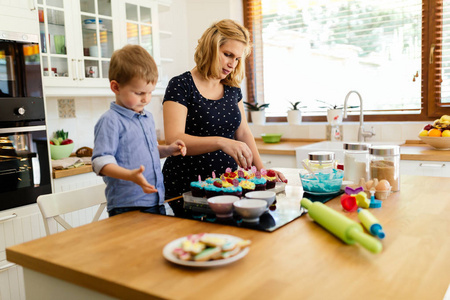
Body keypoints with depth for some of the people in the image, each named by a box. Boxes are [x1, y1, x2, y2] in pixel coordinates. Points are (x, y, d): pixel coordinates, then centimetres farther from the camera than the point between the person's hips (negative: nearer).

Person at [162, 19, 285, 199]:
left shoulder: (232, 89, 11)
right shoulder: (180, 86, -8)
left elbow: (243, 133, 15)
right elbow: (173, 140, -19)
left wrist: (260, 168, 1)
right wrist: (221, 142, -32)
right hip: (186, 187, -5)